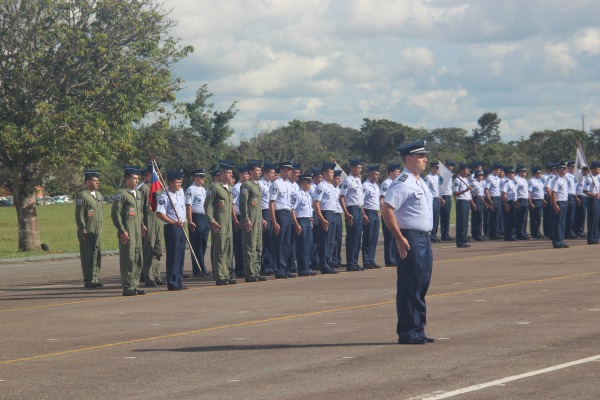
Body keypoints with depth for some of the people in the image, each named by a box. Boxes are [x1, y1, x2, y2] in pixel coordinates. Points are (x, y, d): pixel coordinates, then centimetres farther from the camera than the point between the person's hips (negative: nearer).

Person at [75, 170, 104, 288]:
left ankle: (94, 278, 17)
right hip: (87, 231, -7)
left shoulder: (99, 195, 15)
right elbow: (79, 215, -12)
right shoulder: (83, 195, -10)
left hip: (97, 231, 7)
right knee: (87, 256, -3)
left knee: (98, 254, 8)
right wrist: (83, 230, -14)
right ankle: (88, 281, 2)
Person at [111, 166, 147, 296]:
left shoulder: (138, 193, 16)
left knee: (138, 259, 9)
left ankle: (135, 285, 16)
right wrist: (122, 231, -16)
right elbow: (115, 213, -13)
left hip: (137, 232, 8)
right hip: (127, 233, -8)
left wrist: (142, 225, 17)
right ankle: (127, 287, -3)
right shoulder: (122, 194, -9)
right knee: (128, 259, -7)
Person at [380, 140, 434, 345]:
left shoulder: (421, 183, 17)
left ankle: (418, 330, 19)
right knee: (409, 288, -5)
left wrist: (427, 236, 19)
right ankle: (407, 333, -2)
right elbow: (386, 210, -21)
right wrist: (400, 239, -21)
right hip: (410, 241, -9)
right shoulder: (402, 183, -13)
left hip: (425, 239, 9)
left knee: (421, 287, 13)